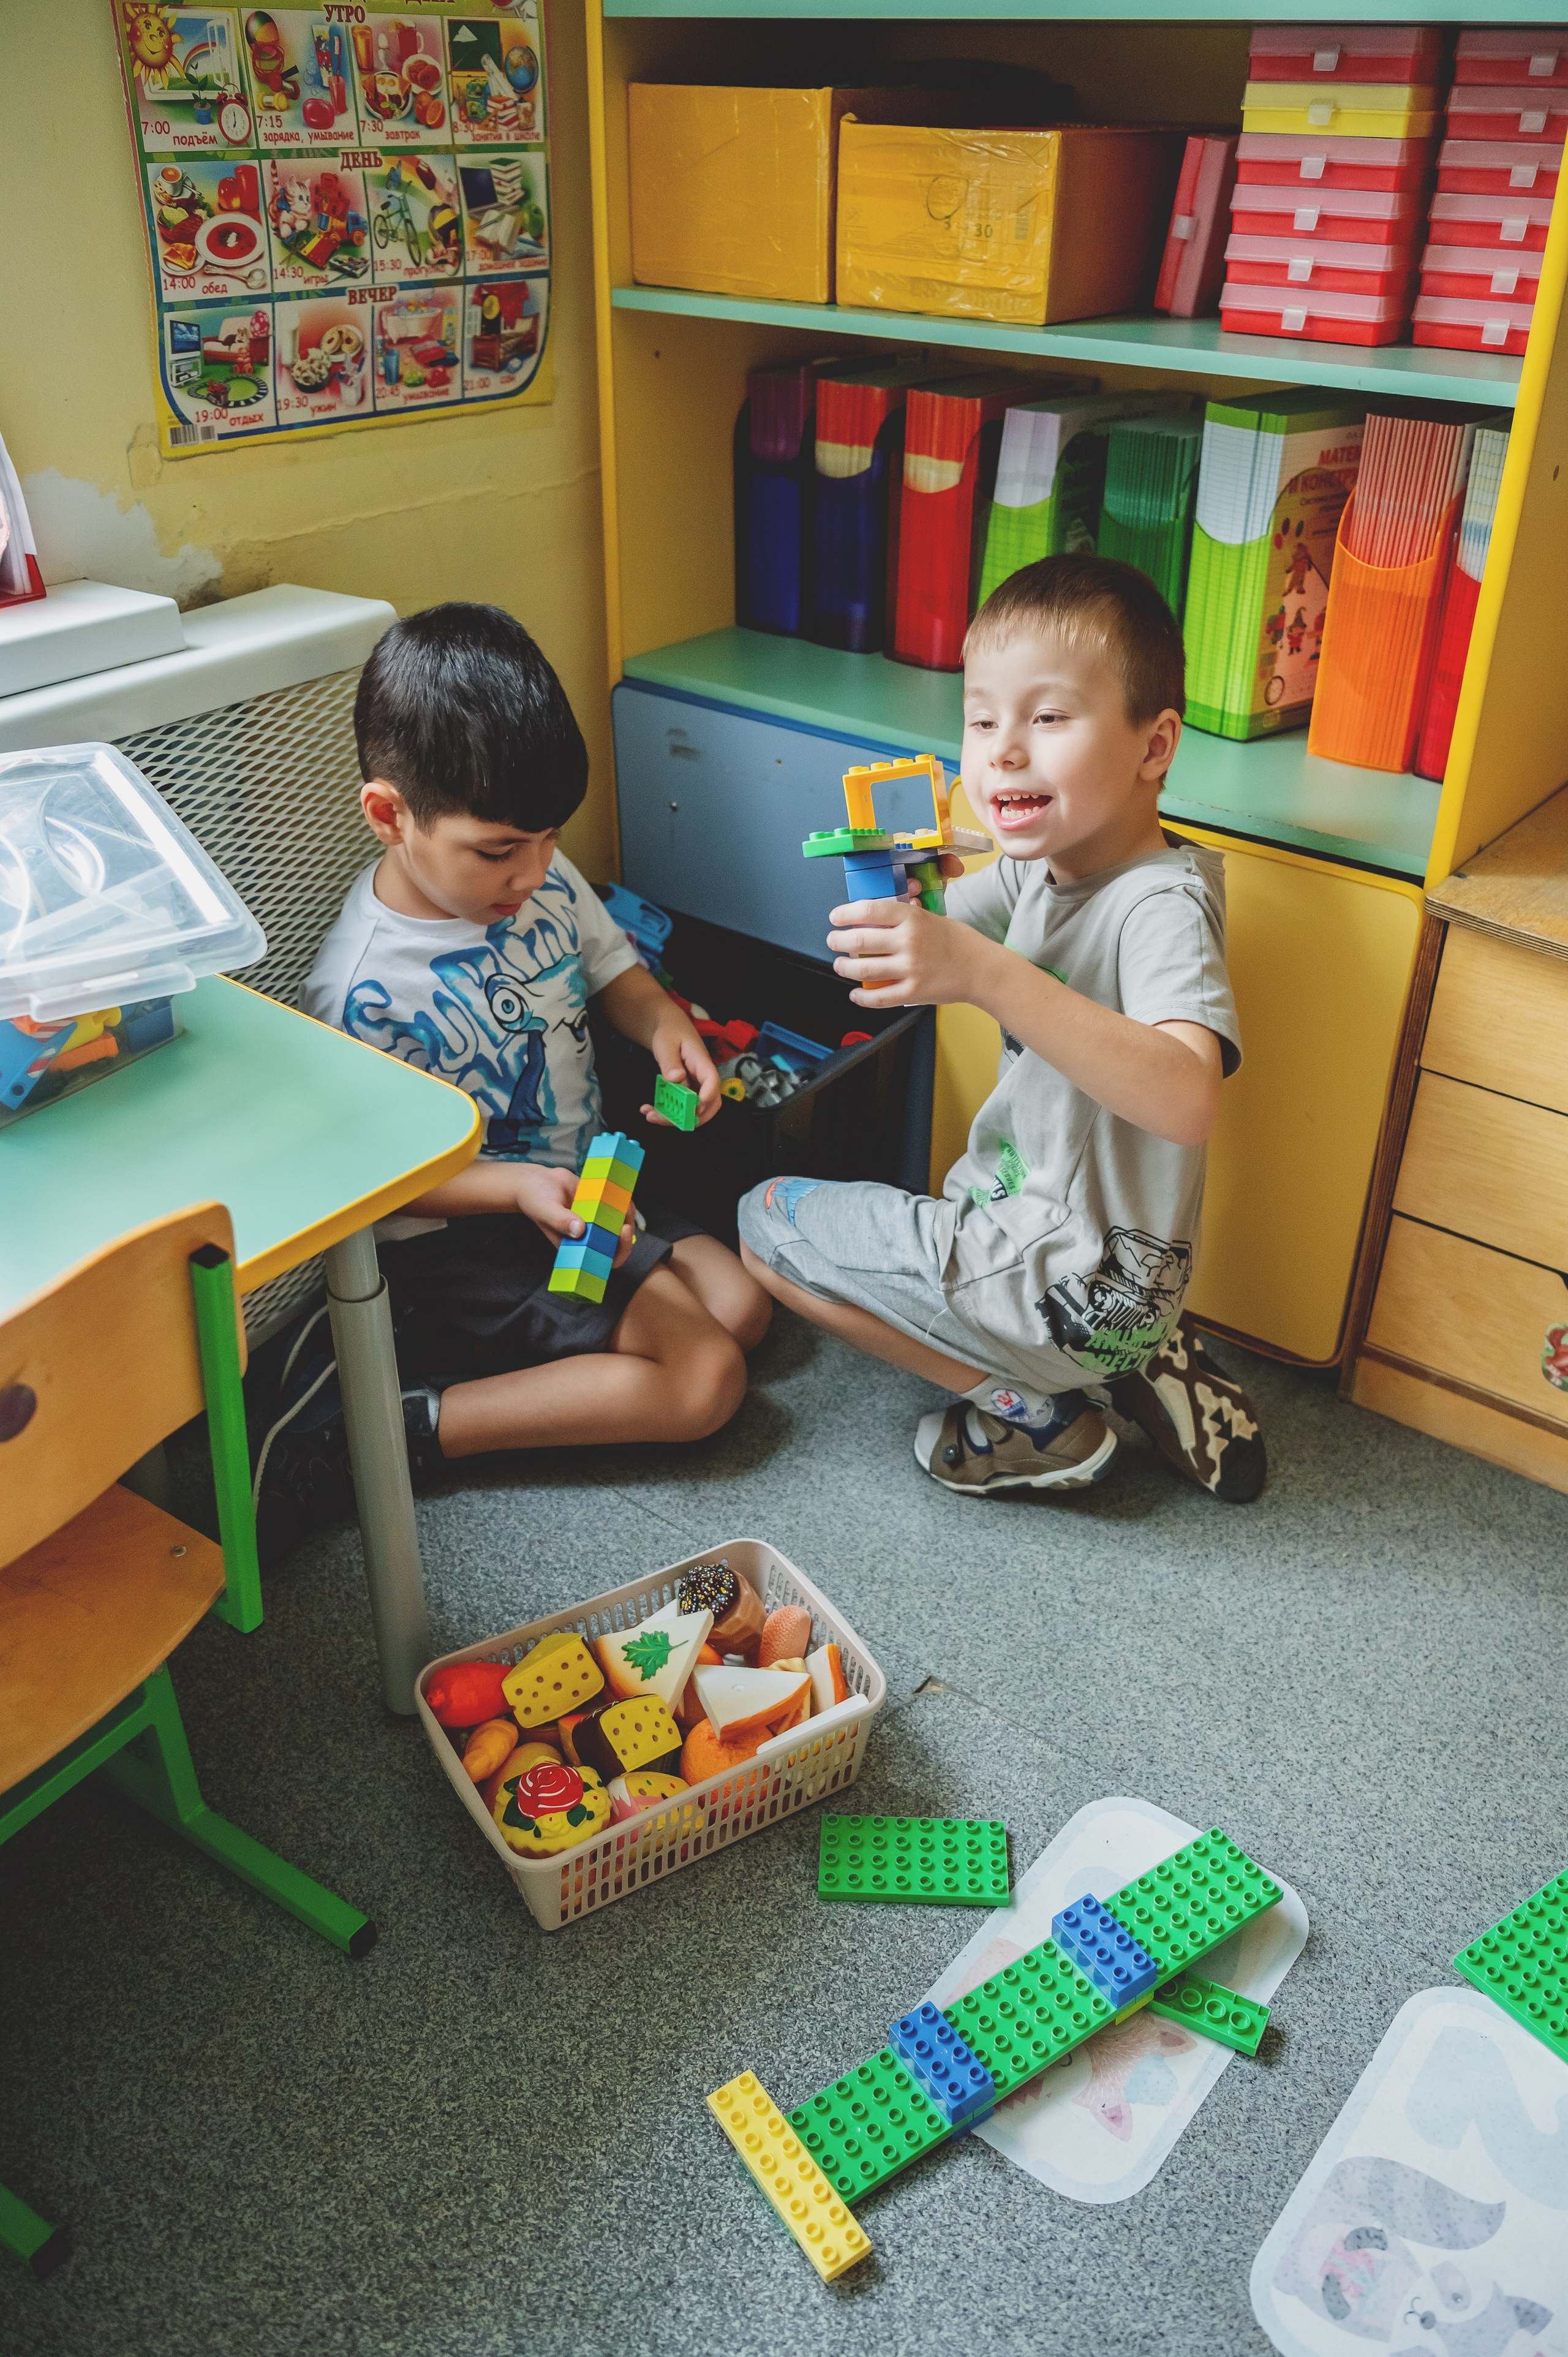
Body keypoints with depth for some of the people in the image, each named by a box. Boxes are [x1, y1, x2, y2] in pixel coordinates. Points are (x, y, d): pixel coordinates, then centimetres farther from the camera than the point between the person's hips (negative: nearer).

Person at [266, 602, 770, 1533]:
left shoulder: (542, 875, -6)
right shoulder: (363, 991, -26)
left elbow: (612, 967, 12)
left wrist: (664, 1024, -9)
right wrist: (517, 1188, -30)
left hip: (587, 1178, 9)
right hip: (466, 1237, -9)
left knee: (743, 1307, 4)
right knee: (706, 1379, -17)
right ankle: (391, 1425, -17)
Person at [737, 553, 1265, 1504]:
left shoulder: (1163, 903, -24)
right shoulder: (1040, 867, 3)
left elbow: (1187, 1099, -41)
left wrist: (984, 972, -47)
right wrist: (902, 897, -15)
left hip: (1075, 1281, -9)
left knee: (769, 1221, 0)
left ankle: (1034, 1410, 3)